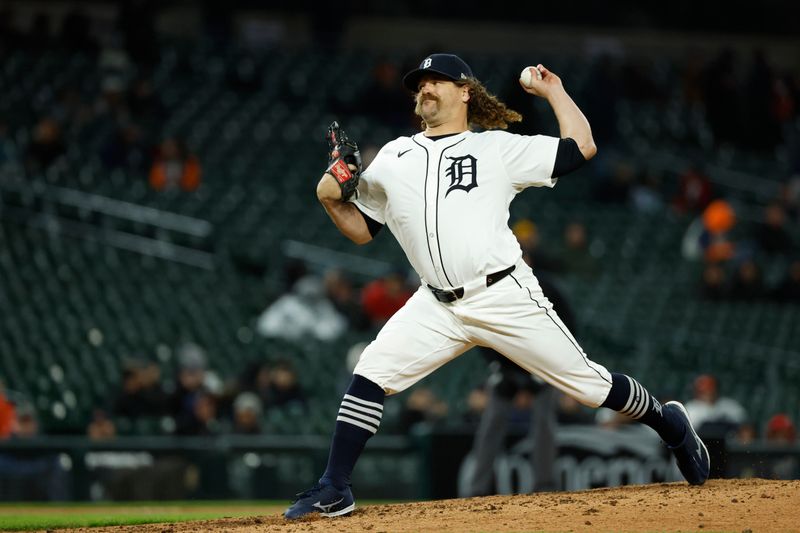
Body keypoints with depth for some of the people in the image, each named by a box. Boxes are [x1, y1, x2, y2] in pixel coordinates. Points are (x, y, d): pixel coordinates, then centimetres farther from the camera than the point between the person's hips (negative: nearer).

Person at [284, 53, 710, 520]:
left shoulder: (498, 148, 3)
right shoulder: (392, 158, 13)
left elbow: (582, 148, -1)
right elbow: (362, 230, 17)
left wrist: (554, 91, 6)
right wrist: (330, 196, 0)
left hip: (507, 298, -3)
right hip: (437, 307, 3)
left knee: (586, 382, -1)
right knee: (371, 376, -12)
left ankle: (670, 424, 23)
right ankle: (335, 491, -6)